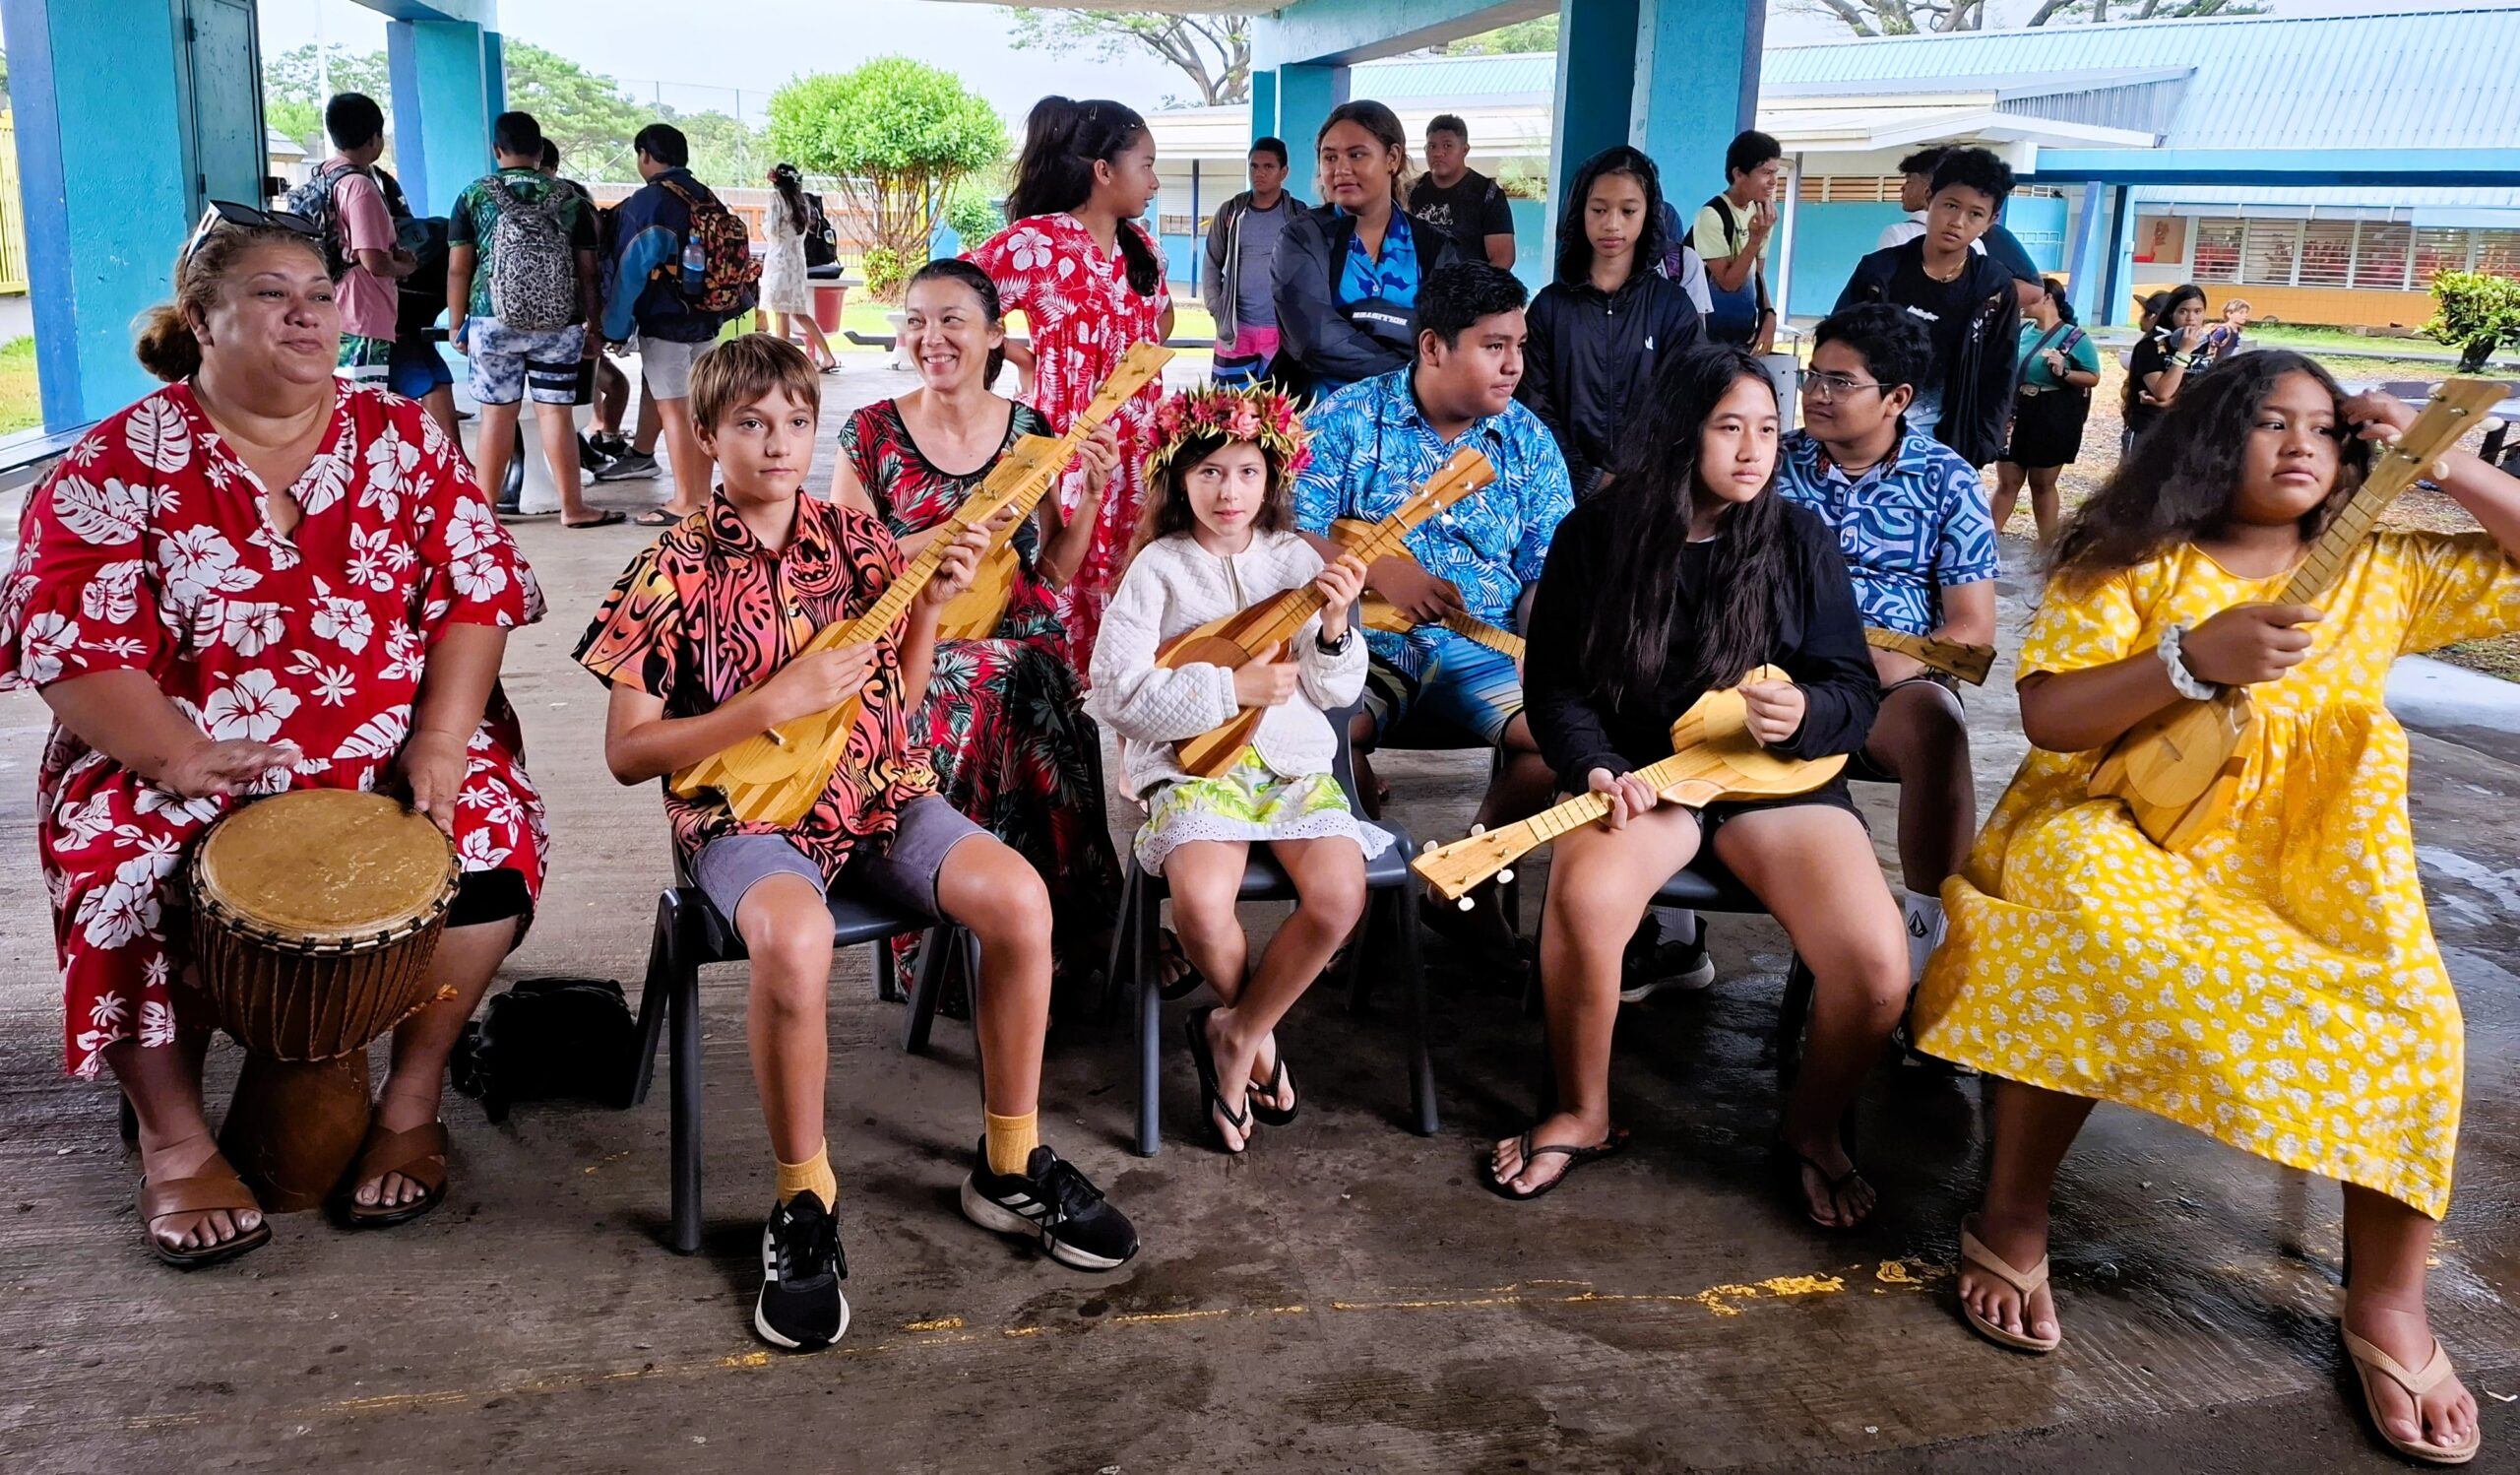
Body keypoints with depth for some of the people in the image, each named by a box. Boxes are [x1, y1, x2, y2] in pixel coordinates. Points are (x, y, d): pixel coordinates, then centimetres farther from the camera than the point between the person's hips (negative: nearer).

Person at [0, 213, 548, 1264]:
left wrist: (441, 743, -15)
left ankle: (411, 1105, -5)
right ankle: (175, 1143, -4)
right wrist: (176, 757, -23)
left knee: (490, 838, -27)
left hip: (392, 754, 1)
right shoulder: (116, 465, 1)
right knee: (118, 865, -29)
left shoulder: (402, 439, 7)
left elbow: (477, 592, 1)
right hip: (182, 765, 0)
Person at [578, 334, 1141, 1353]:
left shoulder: (857, 541, 9)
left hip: (881, 796, 4)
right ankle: (804, 1204, -14)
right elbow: (627, 752, -5)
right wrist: (776, 703, -14)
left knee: (1018, 899, -23)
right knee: (795, 939, -38)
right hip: (746, 816, -4)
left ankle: (1009, 1165, -2)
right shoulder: (673, 573, -3)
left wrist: (930, 602, -1)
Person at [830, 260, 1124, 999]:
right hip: (916, 648, -2)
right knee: (1003, 690, -34)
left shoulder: (1028, 430, 8)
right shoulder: (872, 432, 1)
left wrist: (1092, 496, -4)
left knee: (1038, 689, -33)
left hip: (1024, 640, 2)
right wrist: (938, 540, -16)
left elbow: (1050, 572, 11)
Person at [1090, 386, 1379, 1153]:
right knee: (1202, 903, -30)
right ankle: (1258, 1029, 3)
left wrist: (1333, 626, -11)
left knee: (1340, 896, -24)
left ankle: (1234, 1034, 1)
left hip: (1296, 762, 3)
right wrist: (1230, 687, -13)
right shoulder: (1159, 567, 0)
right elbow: (1116, 692, -9)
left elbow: (1335, 692, 9)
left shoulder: (1297, 560, 9)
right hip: (1196, 765, -3)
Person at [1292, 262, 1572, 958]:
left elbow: (1549, 574, 5)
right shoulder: (1348, 418, -1)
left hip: (1484, 650, 3)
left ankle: (1473, 881, 3)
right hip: (1362, 640, -3)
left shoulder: (1530, 441, 8)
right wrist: (1381, 571, -20)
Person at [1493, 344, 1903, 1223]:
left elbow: (1856, 691, 5)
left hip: (1777, 775, 1)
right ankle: (1581, 1115, -8)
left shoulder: (1799, 540, 3)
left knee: (1877, 967, -24)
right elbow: (1554, 682, 1)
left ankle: (1813, 1128, 10)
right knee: (1586, 898, -36)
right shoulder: (1597, 532, 0)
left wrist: (1805, 714, -18)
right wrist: (1597, 769, -16)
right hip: (1639, 770, -1)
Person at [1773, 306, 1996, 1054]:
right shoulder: (1780, 463, 9)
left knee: (1934, 726, -38)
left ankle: (1928, 946, -28)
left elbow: (1972, 629, 1)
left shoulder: (1946, 480, 4)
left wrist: (1890, 665, -17)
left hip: (1896, 679, -1)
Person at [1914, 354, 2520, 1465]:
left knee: (2411, 1012, -25)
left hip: (2306, 861, 3)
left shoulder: (2383, 573, 12)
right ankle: (2013, 1222, -23)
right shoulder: (2134, 567, 3)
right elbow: (2047, 718, -8)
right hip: (2121, 829, -3)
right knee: (2089, 921, -37)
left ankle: (2388, 1301, -10)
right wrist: (2195, 657, -21)